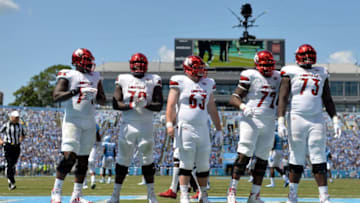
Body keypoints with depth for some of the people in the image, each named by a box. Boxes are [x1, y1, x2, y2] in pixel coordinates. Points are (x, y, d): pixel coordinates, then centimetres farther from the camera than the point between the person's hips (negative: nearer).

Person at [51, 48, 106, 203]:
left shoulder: (95, 77, 15)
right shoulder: (68, 75, -3)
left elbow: (103, 101, 19)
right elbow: (56, 96, -15)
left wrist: (97, 95, -5)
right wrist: (75, 92, -27)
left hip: (89, 123, 6)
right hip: (72, 121, -6)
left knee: (83, 159, 7)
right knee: (69, 156, -18)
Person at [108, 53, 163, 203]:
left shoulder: (153, 80, 4)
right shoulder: (123, 80, 5)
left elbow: (159, 106, 0)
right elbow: (116, 104, -1)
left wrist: (146, 104, -19)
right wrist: (132, 106, -17)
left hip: (146, 125, 0)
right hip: (127, 125, 0)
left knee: (148, 159, 1)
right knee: (122, 159, 4)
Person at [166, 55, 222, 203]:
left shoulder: (208, 84, 15)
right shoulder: (180, 82, 1)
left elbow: (212, 109, 21)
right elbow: (171, 105, -4)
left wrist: (219, 129, 20)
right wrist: (169, 124, -16)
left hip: (203, 129, 5)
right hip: (185, 128, -5)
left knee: (204, 164, 7)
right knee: (186, 163, -6)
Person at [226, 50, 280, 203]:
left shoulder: (277, 77, 12)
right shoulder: (250, 76, -6)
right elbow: (234, 98, -11)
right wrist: (243, 107, -28)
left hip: (269, 123, 6)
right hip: (251, 120, -6)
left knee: (262, 159, 6)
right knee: (244, 155, -12)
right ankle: (232, 190, -5)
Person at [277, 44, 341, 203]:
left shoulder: (321, 74, 15)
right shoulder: (291, 73, 3)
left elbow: (327, 100, 18)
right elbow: (282, 99, -3)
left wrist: (335, 120, 9)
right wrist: (280, 122, -12)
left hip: (317, 120, 3)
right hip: (296, 119, -3)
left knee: (319, 160, -1)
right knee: (296, 159, 1)